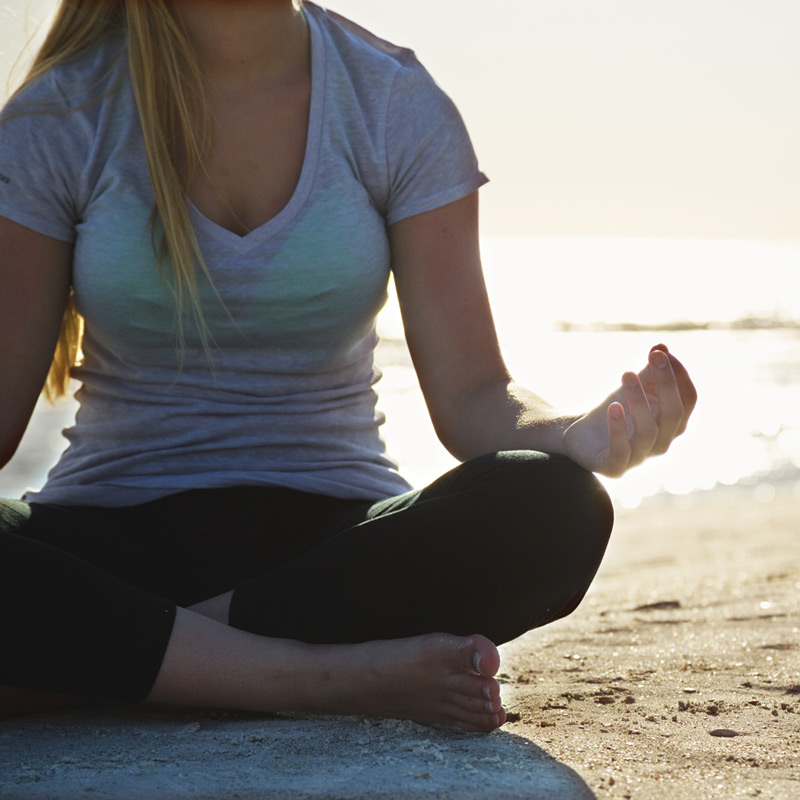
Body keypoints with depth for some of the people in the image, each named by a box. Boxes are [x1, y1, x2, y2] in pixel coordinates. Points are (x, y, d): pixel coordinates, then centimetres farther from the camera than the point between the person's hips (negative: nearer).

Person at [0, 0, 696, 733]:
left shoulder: (398, 106, 0)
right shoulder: (60, 118, -2)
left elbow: (469, 395, -4)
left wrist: (583, 438, -26)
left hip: (335, 534, 2)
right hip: (119, 534, -1)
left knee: (555, 507, -30)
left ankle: (116, 660, -20)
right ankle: (344, 678, -23)